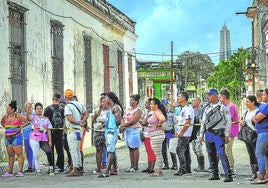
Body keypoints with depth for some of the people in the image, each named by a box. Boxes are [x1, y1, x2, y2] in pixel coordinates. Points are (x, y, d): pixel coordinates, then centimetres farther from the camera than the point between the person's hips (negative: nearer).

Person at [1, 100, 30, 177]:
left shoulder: (18, 116, -8)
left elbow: (27, 121, -8)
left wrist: (21, 127, -10)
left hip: (16, 137, -6)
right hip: (7, 138, 6)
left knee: (19, 154, -6)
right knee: (10, 155, 10)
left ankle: (20, 171, -7)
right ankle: (10, 172, 14)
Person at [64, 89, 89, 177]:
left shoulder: (68, 106, -12)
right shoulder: (79, 104, 12)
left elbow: (70, 118, -21)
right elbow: (86, 114, 15)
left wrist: (79, 123, -16)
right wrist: (82, 121, 3)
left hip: (72, 130, -8)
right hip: (80, 130, 8)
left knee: (73, 149, -7)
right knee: (77, 149, 16)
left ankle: (75, 169, -10)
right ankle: (80, 168, 19)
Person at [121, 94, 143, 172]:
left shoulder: (138, 111, -9)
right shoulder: (128, 109, 15)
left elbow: (133, 121, -18)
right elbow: (123, 118, 14)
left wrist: (124, 125, -13)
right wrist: (123, 125, -5)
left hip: (134, 130, -8)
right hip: (127, 130, 8)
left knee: (135, 148, -5)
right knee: (130, 148, 8)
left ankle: (135, 166, -2)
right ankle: (131, 166, 11)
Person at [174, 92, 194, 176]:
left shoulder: (187, 108, -15)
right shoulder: (184, 108, 17)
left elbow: (187, 122, -22)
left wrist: (181, 132, -19)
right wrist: (178, 132, 20)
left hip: (184, 134, -10)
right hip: (183, 134, 10)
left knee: (180, 150, -11)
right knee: (185, 151, 12)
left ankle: (182, 169, -12)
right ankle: (187, 168, 17)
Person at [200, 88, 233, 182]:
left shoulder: (223, 107, -2)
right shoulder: (207, 108, 15)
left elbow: (228, 121, -4)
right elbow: (203, 122, 18)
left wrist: (226, 135, -9)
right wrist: (201, 135, 13)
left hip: (219, 133, -6)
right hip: (209, 134, 6)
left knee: (221, 154, -14)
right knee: (211, 154, 8)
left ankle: (228, 175, -14)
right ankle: (214, 174, 18)